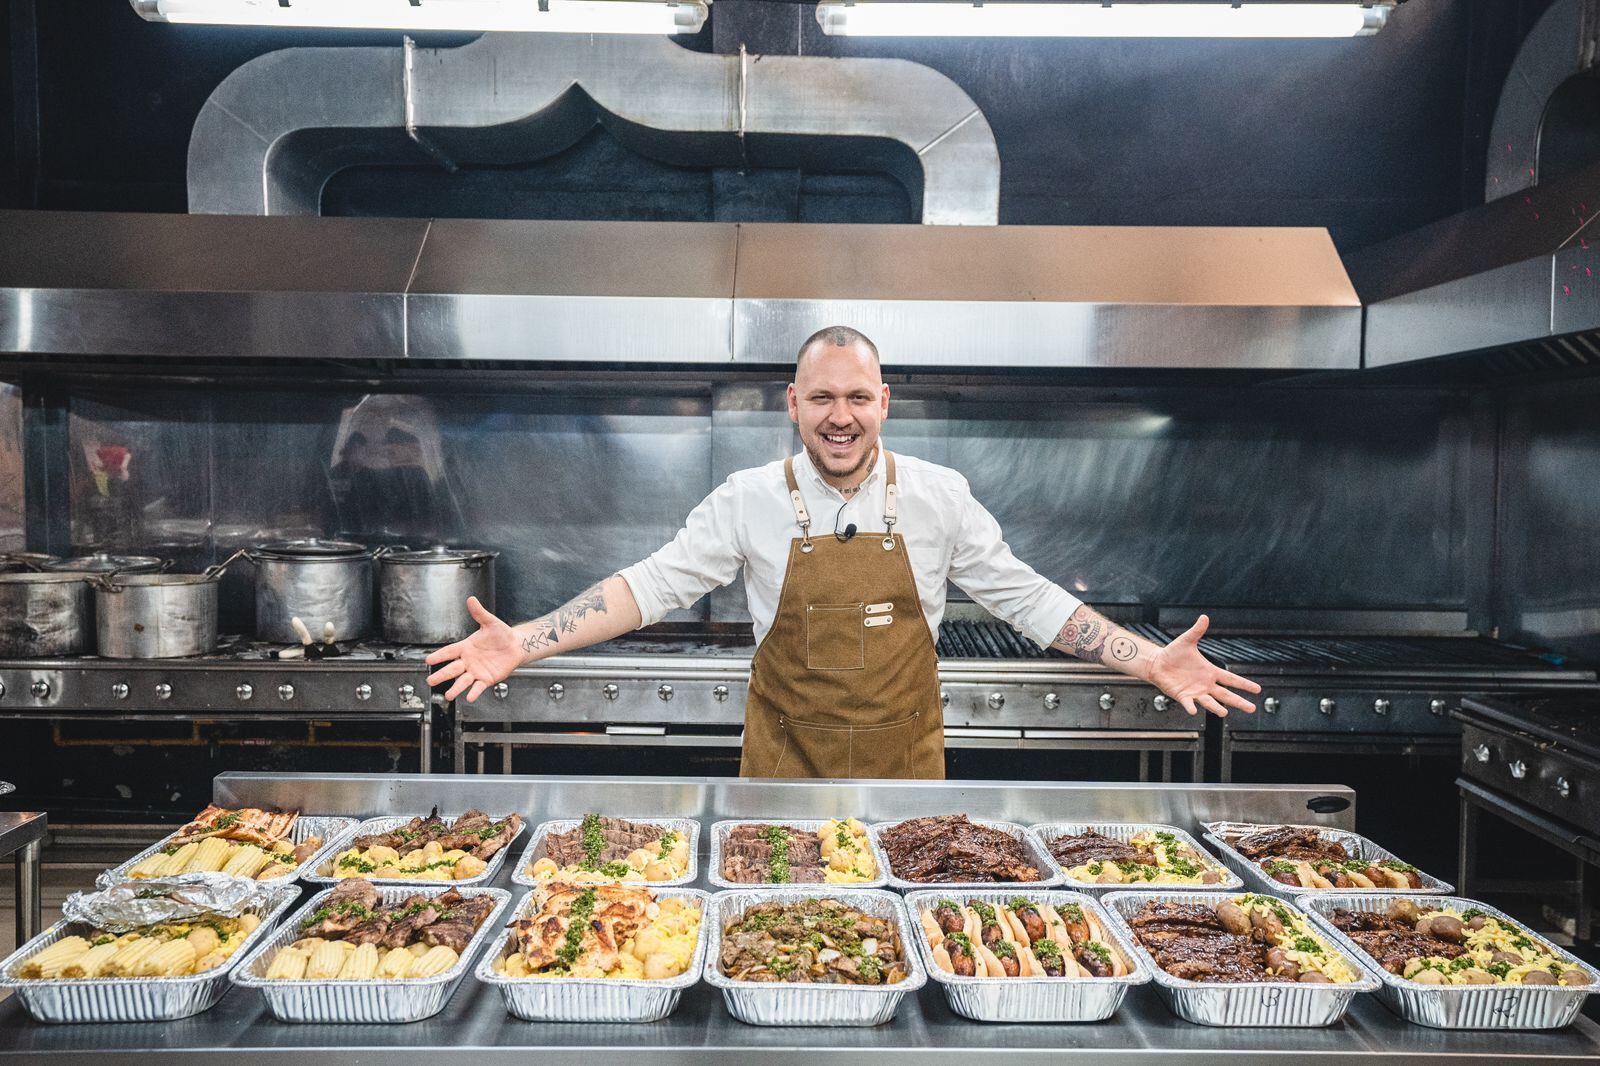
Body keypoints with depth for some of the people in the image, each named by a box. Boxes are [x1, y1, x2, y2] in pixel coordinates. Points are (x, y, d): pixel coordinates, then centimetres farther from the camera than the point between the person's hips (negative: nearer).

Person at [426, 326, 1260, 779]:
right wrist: (522, 642, -15)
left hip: (904, 761, 1)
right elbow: (651, 586, -5)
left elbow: (1027, 599, 1)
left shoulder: (939, 496, -3)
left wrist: (1150, 660, -6)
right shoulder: (749, 501, -5)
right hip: (785, 764, 0)